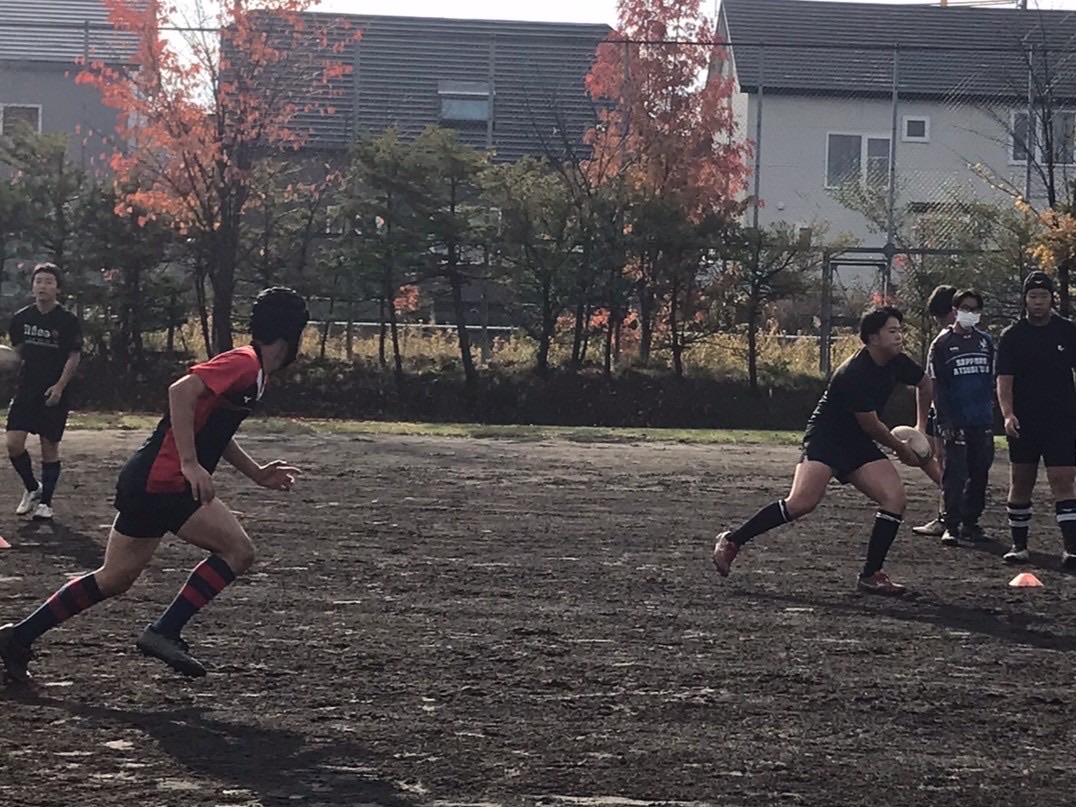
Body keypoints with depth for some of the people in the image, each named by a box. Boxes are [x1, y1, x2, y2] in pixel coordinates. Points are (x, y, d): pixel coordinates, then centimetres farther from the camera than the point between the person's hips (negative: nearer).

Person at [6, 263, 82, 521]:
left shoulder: (68, 321, -7)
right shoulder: (21, 318, 4)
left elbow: (74, 357, -7)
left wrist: (59, 387, -15)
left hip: (55, 393, -3)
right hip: (26, 390, 3)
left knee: (50, 447, 2)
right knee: (13, 443, -8)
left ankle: (45, 501, 15)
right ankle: (32, 488, 15)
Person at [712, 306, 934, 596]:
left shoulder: (896, 363, 1)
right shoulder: (855, 373, -24)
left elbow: (924, 383, 24)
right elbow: (871, 425, -17)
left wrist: (921, 427, 24)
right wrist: (902, 450, -2)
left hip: (858, 444, 8)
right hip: (825, 438, -8)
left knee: (895, 498, -11)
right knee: (801, 502, -26)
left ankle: (871, 575, -4)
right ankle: (731, 541, -12)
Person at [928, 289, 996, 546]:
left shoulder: (985, 341, 12)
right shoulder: (942, 343, -1)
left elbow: (992, 379, 17)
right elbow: (937, 386, -4)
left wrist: (991, 411, 9)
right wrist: (943, 421, -10)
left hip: (982, 422, 4)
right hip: (955, 423, -4)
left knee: (979, 474, 7)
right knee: (954, 474, -9)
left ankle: (971, 522, 16)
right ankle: (951, 525, -7)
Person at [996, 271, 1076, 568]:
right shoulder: (1012, 336, 1)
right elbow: (1004, 380, -5)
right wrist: (1008, 414, -20)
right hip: (1023, 422, 1)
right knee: (1020, 484, 8)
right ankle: (1019, 544, 19)